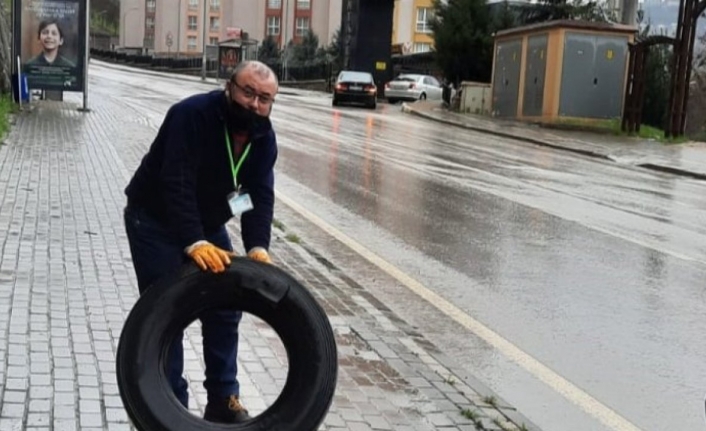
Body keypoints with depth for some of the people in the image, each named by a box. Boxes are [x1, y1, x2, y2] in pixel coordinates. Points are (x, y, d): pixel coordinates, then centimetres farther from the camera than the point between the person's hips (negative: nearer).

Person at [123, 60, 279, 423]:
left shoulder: (263, 136, -9)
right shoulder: (191, 115, -29)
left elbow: (260, 195, -14)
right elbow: (176, 186, -37)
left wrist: (257, 248, -30)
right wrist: (194, 243, -47)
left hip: (208, 223, 7)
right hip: (155, 221, -7)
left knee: (225, 309, 7)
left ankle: (223, 400, 19)